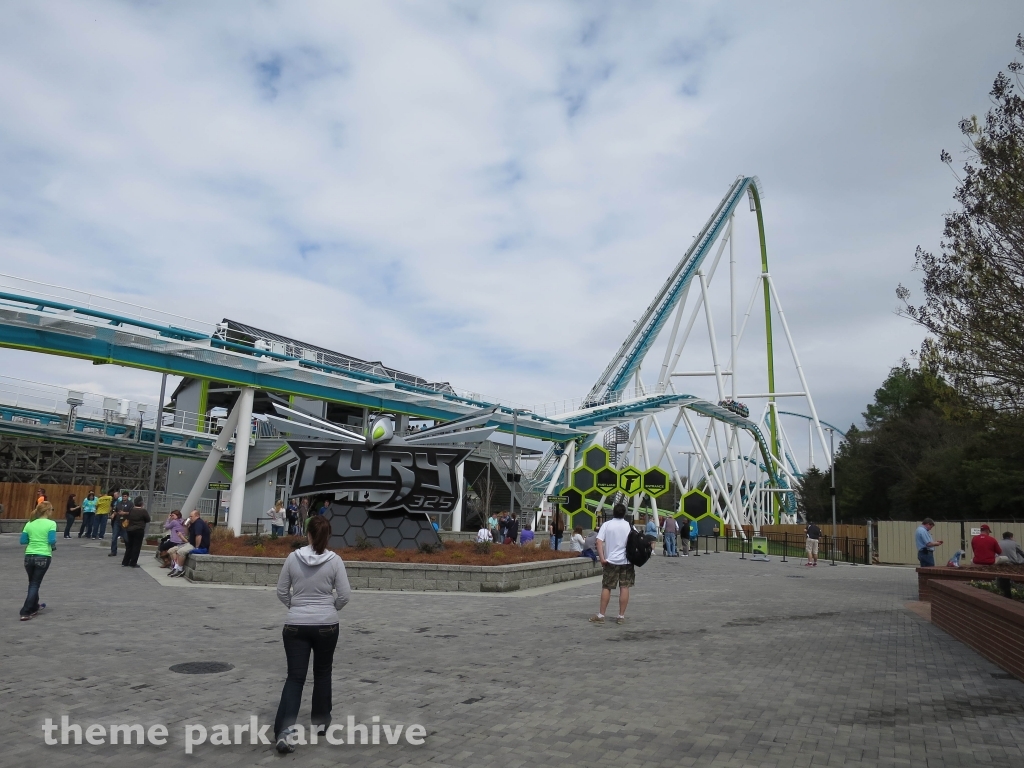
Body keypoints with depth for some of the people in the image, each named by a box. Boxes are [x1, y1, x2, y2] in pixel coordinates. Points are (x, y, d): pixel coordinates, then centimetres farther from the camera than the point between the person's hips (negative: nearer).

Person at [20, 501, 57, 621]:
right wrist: (53, 545, 6)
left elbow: (23, 541, 5)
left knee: (32, 583, 21)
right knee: (35, 584, 2)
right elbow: (52, 541, -15)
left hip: (29, 556, 5)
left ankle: (34, 606, 38)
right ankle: (26, 612, -2)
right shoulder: (51, 524, -10)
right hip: (43, 557, -5)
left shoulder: (29, 524, 4)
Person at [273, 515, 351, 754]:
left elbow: (281, 592, 3)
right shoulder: (334, 560, -9)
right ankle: (320, 720, 31)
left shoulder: (293, 558, -4)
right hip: (326, 625, 0)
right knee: (322, 673, 20)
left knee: (295, 677, 4)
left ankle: (285, 728, -13)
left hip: (295, 626, 0)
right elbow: (344, 595, -7)